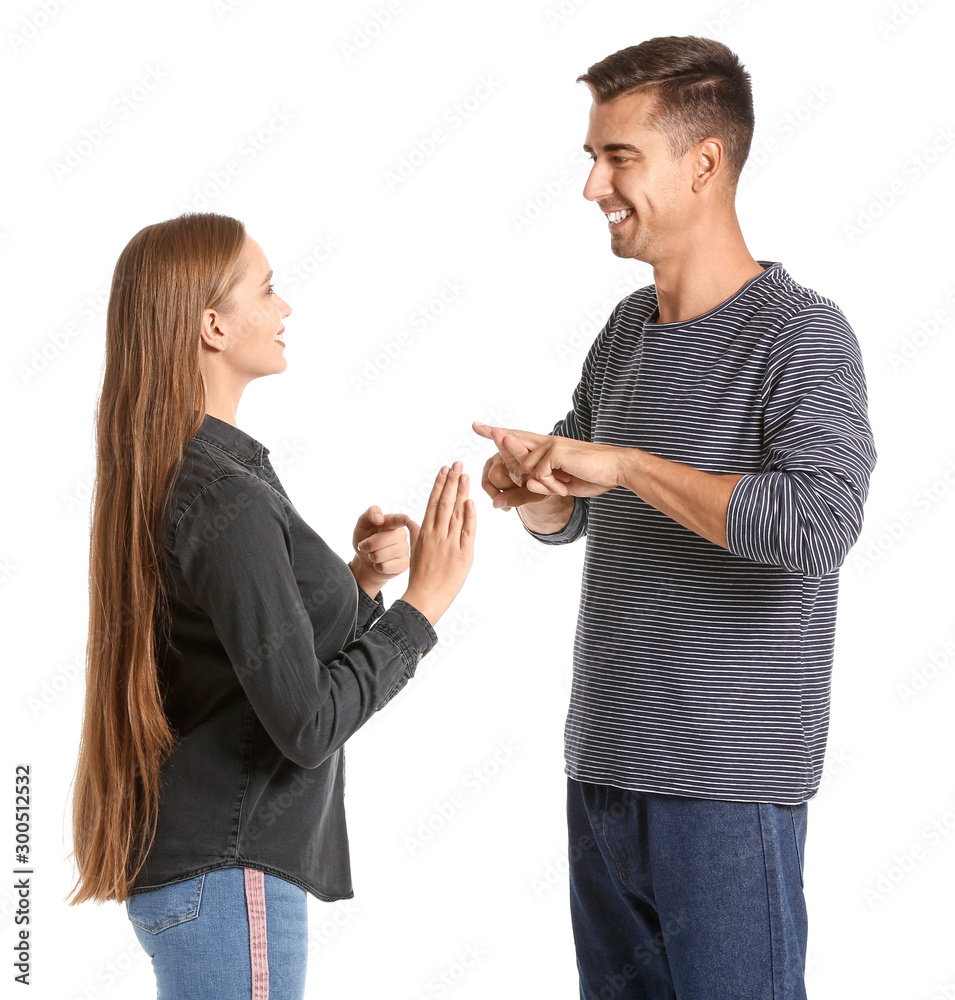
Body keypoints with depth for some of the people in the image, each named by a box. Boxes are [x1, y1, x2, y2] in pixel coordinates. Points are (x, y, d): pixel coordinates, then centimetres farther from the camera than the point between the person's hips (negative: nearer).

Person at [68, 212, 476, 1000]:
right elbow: (306, 723, -22)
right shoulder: (228, 504, -20)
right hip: (225, 876, -9)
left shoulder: (165, 482, 9)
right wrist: (421, 603, -15)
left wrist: (358, 582, 1)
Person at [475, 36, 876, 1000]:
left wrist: (626, 462, -23)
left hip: (727, 786, -7)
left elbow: (819, 524, -28)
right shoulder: (627, 327, 11)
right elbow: (569, 515, 20)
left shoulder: (802, 333, -12)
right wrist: (529, 480, -4)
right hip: (603, 772, 7)